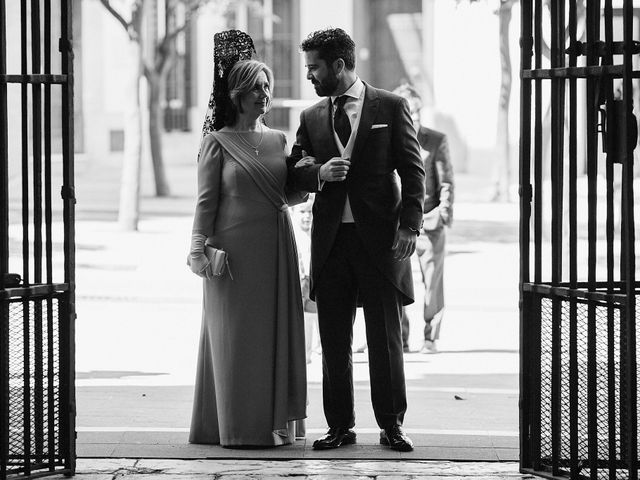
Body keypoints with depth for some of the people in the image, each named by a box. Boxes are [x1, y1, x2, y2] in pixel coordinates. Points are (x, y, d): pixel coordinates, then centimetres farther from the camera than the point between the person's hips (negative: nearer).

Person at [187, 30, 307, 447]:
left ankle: (276, 420, 13)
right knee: (237, 335, -2)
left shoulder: (279, 140, 12)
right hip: (236, 248, -5)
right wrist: (201, 248, -11)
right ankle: (240, 425, 3)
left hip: (277, 248, 5)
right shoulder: (217, 142, -1)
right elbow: (206, 200, -3)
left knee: (277, 330, 6)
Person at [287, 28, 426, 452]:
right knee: (334, 340, 5)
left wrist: (410, 225, -10)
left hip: (381, 239, -4)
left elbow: (412, 170, 0)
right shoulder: (311, 118, 12)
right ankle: (340, 426, 12)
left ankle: (392, 425, 9)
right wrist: (319, 172, -9)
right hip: (331, 239, 4)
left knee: (385, 338, 1)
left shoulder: (391, 107, 2)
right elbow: (293, 174, 13)